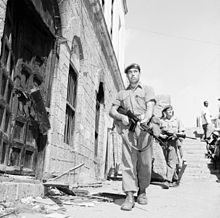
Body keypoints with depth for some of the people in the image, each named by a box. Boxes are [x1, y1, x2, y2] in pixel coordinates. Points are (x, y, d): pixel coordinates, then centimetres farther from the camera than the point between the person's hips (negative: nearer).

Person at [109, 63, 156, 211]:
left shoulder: (147, 89, 16)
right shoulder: (122, 93, 24)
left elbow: (150, 107, -1)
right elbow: (112, 111, 18)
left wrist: (146, 118, -23)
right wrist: (121, 116, -4)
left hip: (144, 128, -1)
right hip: (127, 129, 2)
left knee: (145, 163, -1)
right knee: (128, 162, -9)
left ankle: (142, 191, 19)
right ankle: (130, 197, -10)